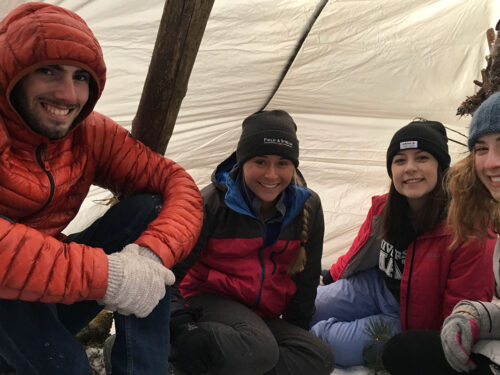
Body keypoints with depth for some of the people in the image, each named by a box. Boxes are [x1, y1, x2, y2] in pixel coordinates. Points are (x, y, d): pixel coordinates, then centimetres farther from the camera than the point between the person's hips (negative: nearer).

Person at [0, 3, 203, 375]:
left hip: (54, 303, 5)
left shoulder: (90, 134, -5)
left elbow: (176, 183, -10)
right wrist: (104, 275, -39)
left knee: (148, 208, -13)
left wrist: (151, 252, -29)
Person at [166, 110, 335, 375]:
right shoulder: (214, 203, -14)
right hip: (211, 301, -6)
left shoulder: (307, 207, -2)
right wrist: (177, 324, -24)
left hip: (266, 317, 6)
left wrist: (296, 331, 9)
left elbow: (306, 277, 8)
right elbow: (174, 264, -12)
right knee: (258, 351, -37)